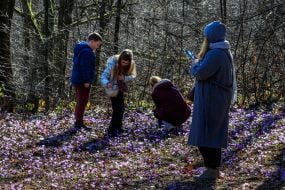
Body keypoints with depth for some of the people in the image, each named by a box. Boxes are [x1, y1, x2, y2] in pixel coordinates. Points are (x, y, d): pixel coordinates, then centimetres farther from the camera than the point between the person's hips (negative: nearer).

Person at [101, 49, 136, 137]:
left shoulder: (131, 64, -16)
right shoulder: (112, 63, -29)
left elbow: (133, 76, -11)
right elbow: (104, 76, -32)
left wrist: (124, 78, -32)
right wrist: (107, 83, -54)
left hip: (121, 87, 6)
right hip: (112, 87, -6)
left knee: (121, 108, 15)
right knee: (117, 108, -12)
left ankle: (118, 127, 32)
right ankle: (111, 130, -6)